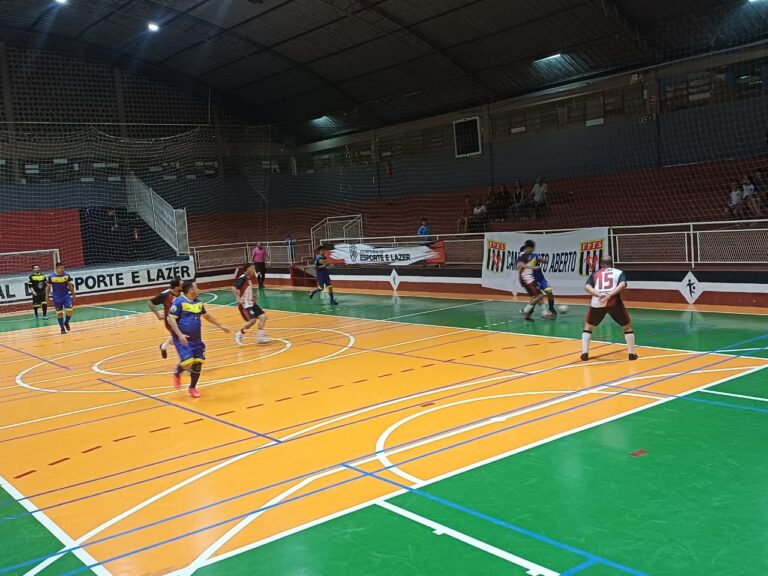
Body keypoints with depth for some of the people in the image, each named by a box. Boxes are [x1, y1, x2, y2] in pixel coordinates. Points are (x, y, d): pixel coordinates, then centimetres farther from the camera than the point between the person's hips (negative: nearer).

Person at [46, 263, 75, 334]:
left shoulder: (67, 275, -4)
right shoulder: (51, 277, -10)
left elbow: (70, 285, 6)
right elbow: (48, 287, 0)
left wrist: (73, 295, 7)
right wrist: (47, 296, -3)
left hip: (66, 296, 2)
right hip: (57, 298, -2)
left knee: (69, 311, -8)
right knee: (59, 313, 5)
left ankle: (66, 323, 20)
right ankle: (62, 328, 18)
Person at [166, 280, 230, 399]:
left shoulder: (198, 302, 9)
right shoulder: (179, 302, -13)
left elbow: (207, 315, 24)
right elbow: (171, 319, -15)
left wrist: (220, 326, 26)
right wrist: (179, 334, -26)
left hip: (196, 339, 7)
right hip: (183, 339, -6)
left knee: (198, 363, 3)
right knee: (188, 362, -20)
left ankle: (192, 388, 23)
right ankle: (177, 374, 15)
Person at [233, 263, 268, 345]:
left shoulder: (250, 278, 12)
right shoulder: (242, 278, -16)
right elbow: (234, 288, -27)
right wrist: (239, 299, -32)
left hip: (251, 303, 9)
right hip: (244, 304, -9)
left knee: (263, 316, 2)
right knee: (252, 320, -20)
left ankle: (260, 337, 8)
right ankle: (239, 334, 0)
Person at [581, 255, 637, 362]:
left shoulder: (595, 274, 21)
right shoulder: (619, 272, 18)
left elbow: (587, 287, 2)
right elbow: (622, 285, -4)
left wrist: (599, 295, -9)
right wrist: (610, 295, -10)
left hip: (597, 302, 1)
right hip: (614, 302, -1)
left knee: (588, 326, 23)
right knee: (627, 326, 19)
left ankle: (584, 353, 15)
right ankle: (632, 353, 18)